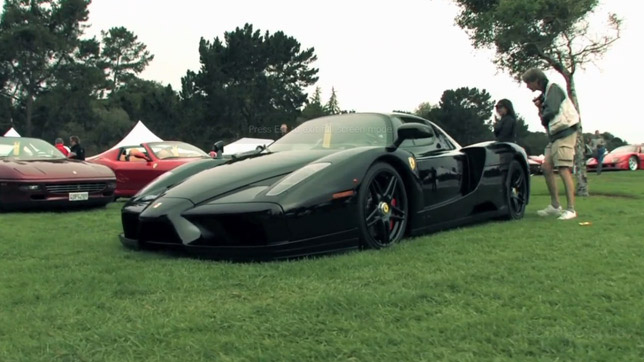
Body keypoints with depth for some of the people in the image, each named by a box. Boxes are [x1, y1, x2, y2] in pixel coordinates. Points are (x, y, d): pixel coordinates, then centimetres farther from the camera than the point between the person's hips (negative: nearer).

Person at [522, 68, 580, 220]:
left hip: (564, 133, -10)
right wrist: (540, 107, 4)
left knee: (564, 169, -14)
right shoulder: (545, 93, 21)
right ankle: (555, 205, 11)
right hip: (555, 135, 10)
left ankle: (571, 209, -15)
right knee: (546, 167, 5)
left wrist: (543, 116, -2)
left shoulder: (553, 89, -8)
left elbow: (552, 111, -21)